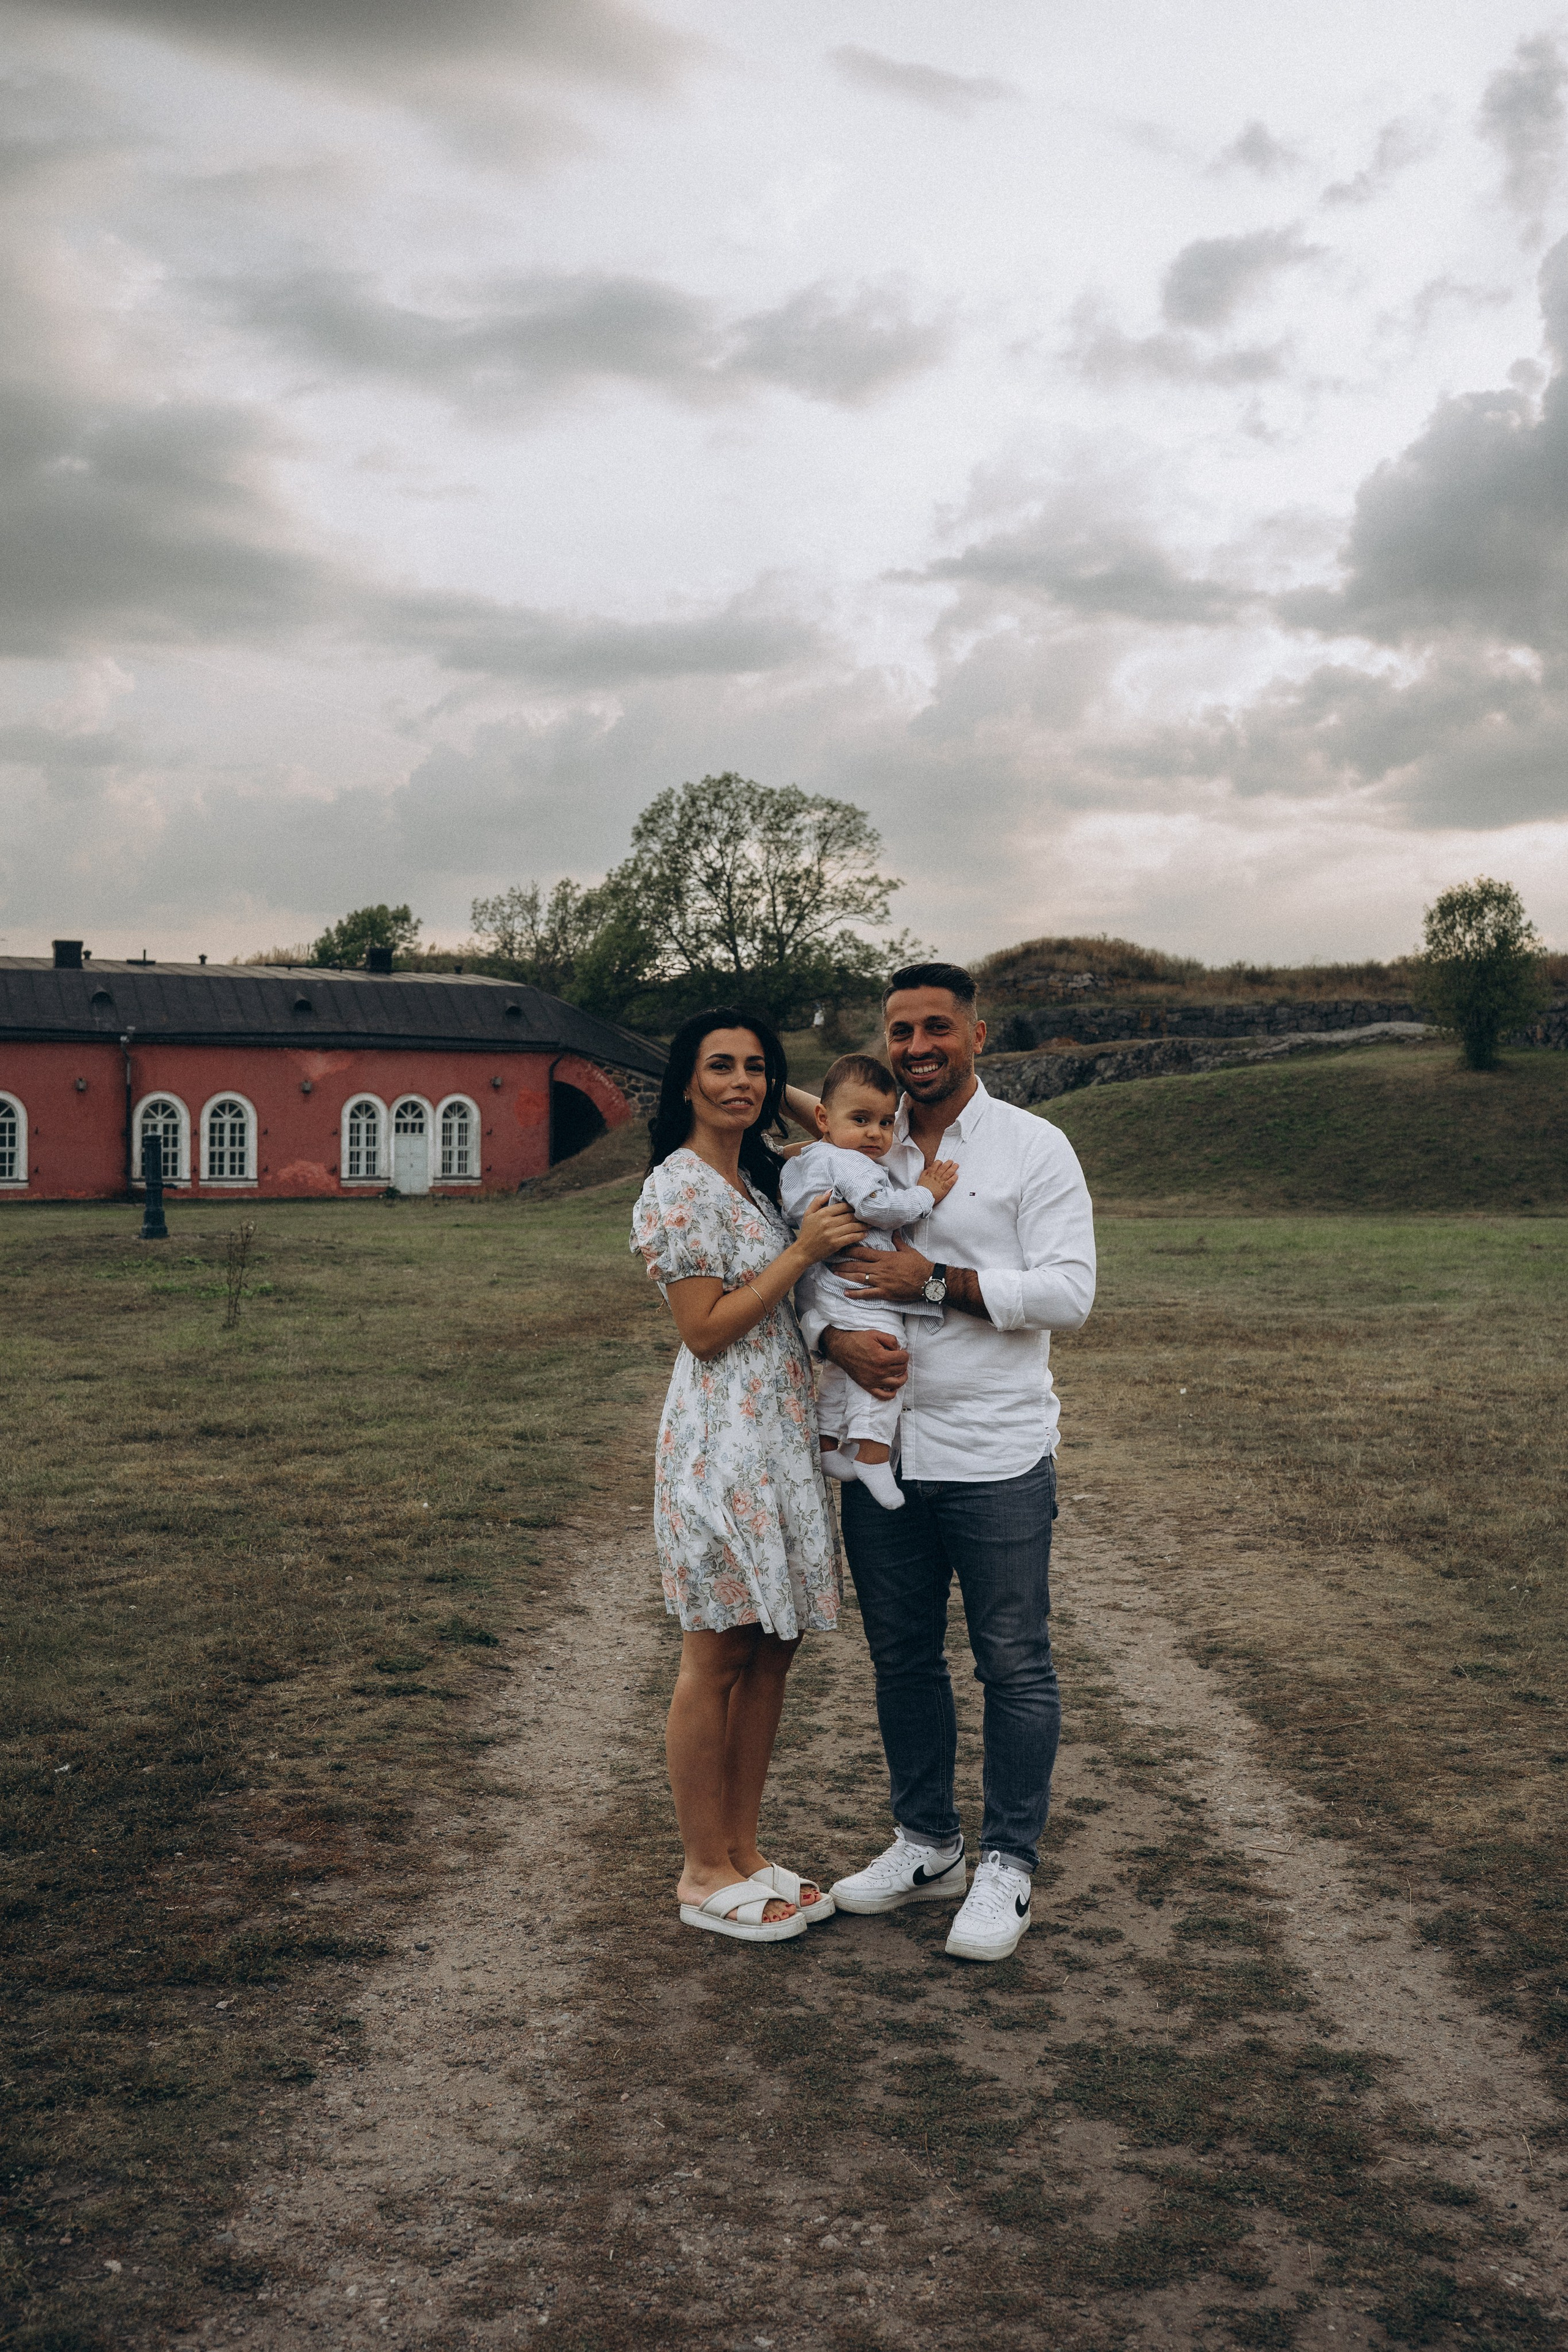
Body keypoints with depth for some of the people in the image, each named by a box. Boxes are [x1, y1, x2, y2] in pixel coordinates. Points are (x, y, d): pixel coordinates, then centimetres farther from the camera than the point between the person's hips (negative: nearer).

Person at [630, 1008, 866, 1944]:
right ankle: (706, 1874, 14)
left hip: (784, 1434, 9)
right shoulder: (679, 1189, -12)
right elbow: (706, 1330, -16)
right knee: (718, 1658, 1)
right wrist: (803, 1253, -17)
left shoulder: (763, 1176, 15)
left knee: (774, 1647, 12)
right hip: (723, 1439, -9)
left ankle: (743, 1853, 24)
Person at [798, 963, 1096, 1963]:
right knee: (903, 1657, 14)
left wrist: (934, 1280, -18)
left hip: (996, 1457, -4)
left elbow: (1069, 1292, -11)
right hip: (882, 1452, 5)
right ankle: (928, 1845, 30)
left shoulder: (1034, 1148, -3)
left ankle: (1008, 1866, 18)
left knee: (1015, 1665, 4)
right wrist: (837, 1338, -12)